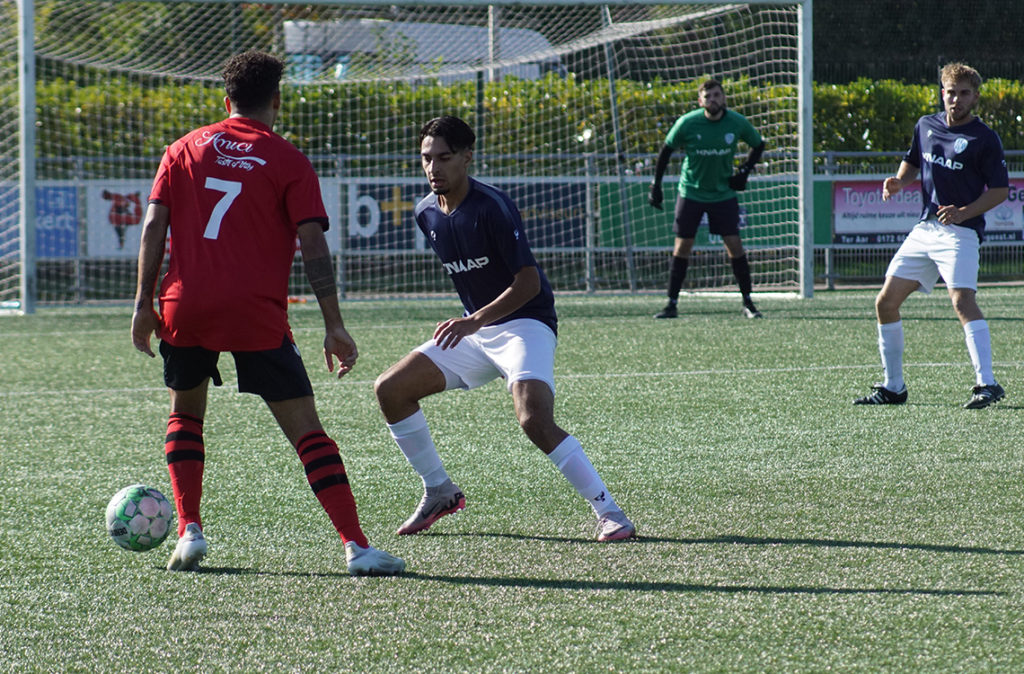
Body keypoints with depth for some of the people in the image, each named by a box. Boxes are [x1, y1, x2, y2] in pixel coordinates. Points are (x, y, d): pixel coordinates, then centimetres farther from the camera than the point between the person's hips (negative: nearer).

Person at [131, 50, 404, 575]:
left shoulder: (184, 150, 12)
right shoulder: (288, 161, 3)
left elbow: (153, 226, 6)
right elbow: (312, 243, -3)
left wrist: (144, 304, 8)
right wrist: (333, 326, -3)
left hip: (184, 306, 3)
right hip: (256, 314, -3)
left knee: (185, 414, 26)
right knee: (306, 430, -1)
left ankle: (189, 532, 13)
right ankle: (356, 547, -10)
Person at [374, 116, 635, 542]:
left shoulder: (492, 208, -20)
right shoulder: (427, 214, 3)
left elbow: (529, 283, -23)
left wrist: (476, 320, -31)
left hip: (525, 323, -8)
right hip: (474, 329, 8)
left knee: (535, 421, -30)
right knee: (390, 389, 1)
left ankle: (608, 511, -20)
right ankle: (439, 492, 16)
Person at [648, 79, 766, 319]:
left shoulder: (737, 123, -9)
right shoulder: (687, 123, -13)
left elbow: (758, 145, 10)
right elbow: (666, 150, 0)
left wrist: (745, 171, -4)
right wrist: (656, 185, -3)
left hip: (724, 193, 1)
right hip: (691, 193, -1)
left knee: (734, 245, -6)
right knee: (682, 247, -2)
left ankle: (747, 302, 4)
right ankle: (672, 304, 5)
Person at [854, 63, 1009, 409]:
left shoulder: (984, 139, -6)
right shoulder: (926, 126, 10)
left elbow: (1000, 191, -6)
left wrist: (964, 212, -19)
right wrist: (898, 181, 4)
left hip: (960, 231, -7)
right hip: (923, 230, 7)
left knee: (962, 300, -26)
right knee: (886, 302, 6)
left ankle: (987, 384, -28)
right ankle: (893, 387, 18)